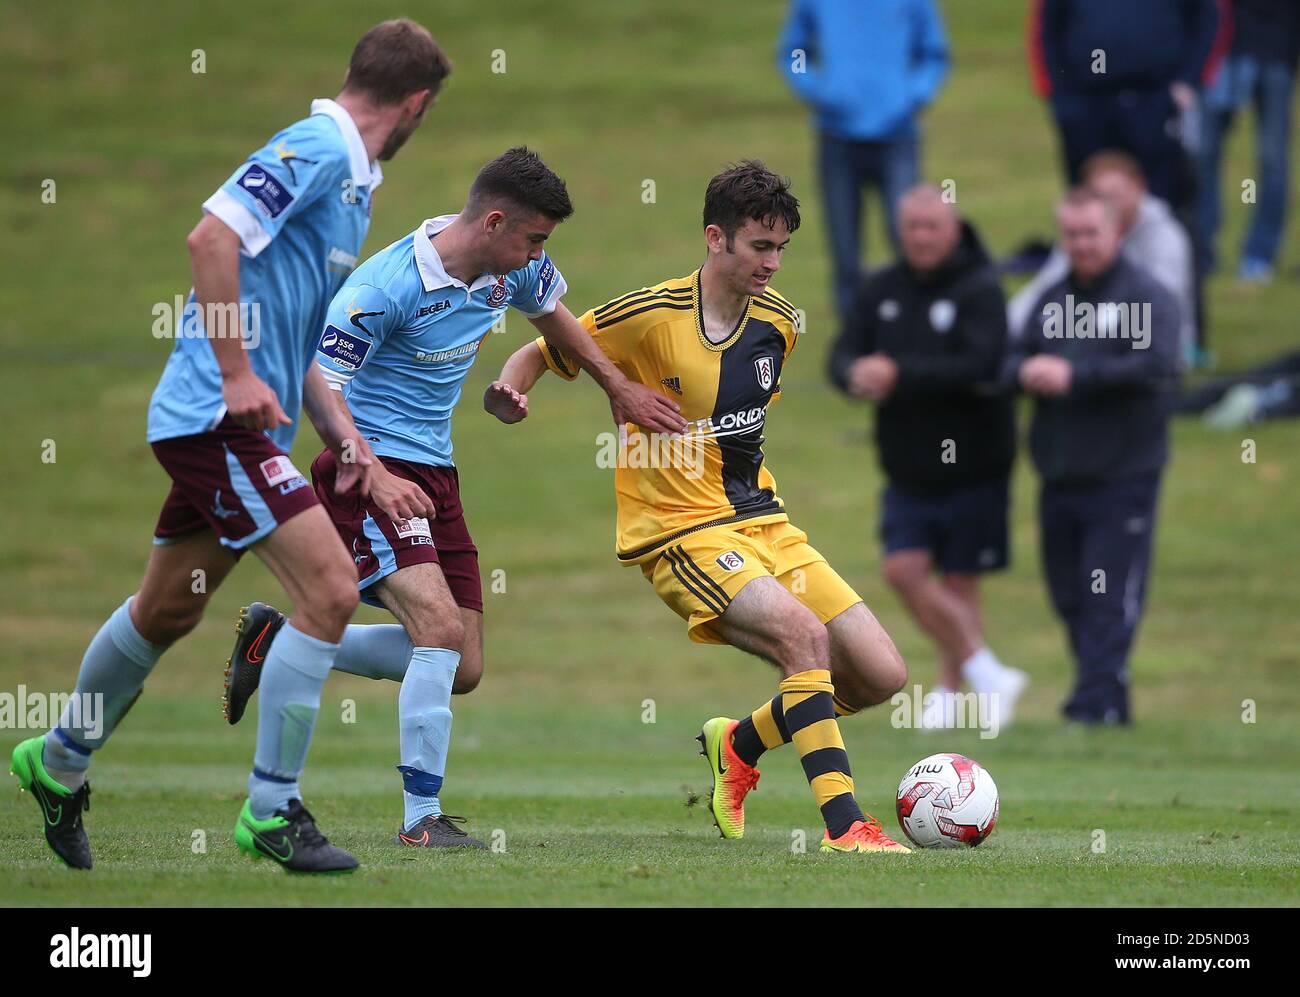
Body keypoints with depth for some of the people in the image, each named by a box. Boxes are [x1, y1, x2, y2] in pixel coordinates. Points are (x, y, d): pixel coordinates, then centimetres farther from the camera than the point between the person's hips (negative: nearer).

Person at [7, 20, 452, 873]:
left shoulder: (353, 179, 18)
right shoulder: (318, 147, -13)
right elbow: (213, 236, -24)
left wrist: (340, 430, 15)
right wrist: (238, 376, -23)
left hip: (242, 422, 10)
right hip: (217, 418, -10)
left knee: (166, 613, 21)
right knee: (329, 592, -15)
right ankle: (271, 813, -7)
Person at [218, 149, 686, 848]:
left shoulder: (513, 270, 1)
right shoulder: (385, 286, -22)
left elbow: (552, 312, 24)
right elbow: (319, 383, -19)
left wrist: (619, 388, 28)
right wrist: (371, 473, -29)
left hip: (435, 472, 8)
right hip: (370, 467, -8)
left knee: (461, 670, 7)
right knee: (443, 629, -24)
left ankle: (281, 639, 22)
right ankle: (421, 820, -17)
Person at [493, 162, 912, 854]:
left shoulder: (777, 320, 6)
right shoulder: (650, 316, -13)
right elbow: (539, 354, -2)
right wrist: (510, 387, -22)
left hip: (763, 523, 7)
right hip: (681, 533, -7)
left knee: (881, 675, -2)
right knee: (804, 634, -31)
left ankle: (740, 745, 22)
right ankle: (842, 823, -28)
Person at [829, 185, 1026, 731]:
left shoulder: (980, 290, -11)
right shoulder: (880, 290, 6)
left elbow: (980, 367, -24)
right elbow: (844, 355, 3)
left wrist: (900, 374, -27)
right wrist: (857, 374, -22)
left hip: (971, 465, -4)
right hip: (908, 469, 4)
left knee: (958, 581, 2)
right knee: (904, 568, -8)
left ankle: (951, 687, 18)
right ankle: (987, 675, 4)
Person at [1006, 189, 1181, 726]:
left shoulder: (1147, 295, -5)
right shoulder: (1052, 299, 16)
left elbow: (1157, 364, -19)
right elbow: (1013, 359, 15)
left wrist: (1074, 376, -20)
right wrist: (1026, 371, -10)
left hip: (1123, 475, -7)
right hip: (1059, 477, 7)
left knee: (1110, 600, -10)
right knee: (1070, 596, 10)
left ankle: (1097, 700, -10)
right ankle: (1107, 696, 21)